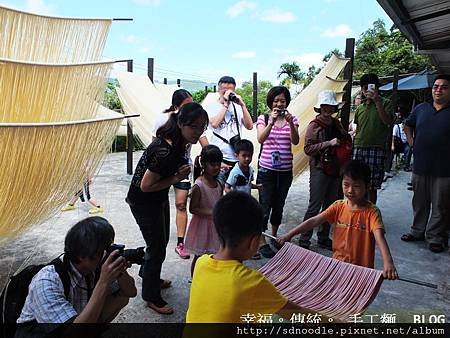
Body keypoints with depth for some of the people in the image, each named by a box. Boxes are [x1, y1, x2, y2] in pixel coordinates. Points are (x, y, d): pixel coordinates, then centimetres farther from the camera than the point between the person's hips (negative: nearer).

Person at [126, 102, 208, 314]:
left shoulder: (179, 141, -8)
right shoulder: (165, 150, -35)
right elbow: (146, 186, -28)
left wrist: (181, 170, -7)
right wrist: (177, 178, -24)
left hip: (159, 198, 9)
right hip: (143, 202, -9)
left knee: (161, 240, 25)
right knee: (157, 247, 5)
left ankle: (148, 275, 52)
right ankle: (151, 297, 27)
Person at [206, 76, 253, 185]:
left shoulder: (237, 107, 14)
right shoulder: (212, 106, 5)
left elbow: (249, 126, 4)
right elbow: (214, 123, -14)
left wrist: (242, 105, -4)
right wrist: (225, 104, -8)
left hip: (237, 158, 4)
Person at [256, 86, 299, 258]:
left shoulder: (292, 119, 5)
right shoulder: (263, 118, -1)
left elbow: (295, 141, -9)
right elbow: (260, 139, -17)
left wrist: (290, 123, -24)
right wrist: (271, 121, -30)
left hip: (285, 171, 3)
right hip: (267, 169, -3)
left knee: (279, 205, 14)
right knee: (265, 206, -2)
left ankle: (274, 235, 33)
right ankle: (262, 242, 8)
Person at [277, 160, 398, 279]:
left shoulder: (372, 212, -14)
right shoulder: (338, 207, -3)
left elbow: (379, 236, -28)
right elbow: (314, 221, -7)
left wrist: (388, 262, -45)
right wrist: (290, 235, -15)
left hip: (362, 269, -3)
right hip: (337, 264, 3)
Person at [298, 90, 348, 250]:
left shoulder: (337, 124, 12)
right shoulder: (314, 125, -6)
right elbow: (308, 149, -15)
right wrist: (329, 143, -22)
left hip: (335, 169, 7)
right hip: (319, 170, -7)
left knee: (330, 205, 12)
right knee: (315, 206, -6)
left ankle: (323, 237, 25)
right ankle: (304, 240, 3)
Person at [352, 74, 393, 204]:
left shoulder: (385, 103, 2)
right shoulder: (360, 107, 17)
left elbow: (388, 122, -14)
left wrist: (377, 101, -18)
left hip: (376, 148, -4)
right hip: (359, 148, 4)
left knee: (371, 187, 0)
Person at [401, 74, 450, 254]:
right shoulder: (421, 108, 9)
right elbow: (407, 125, 24)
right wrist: (411, 141, 11)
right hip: (420, 166, 4)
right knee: (419, 203, 16)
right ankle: (417, 231, 30)